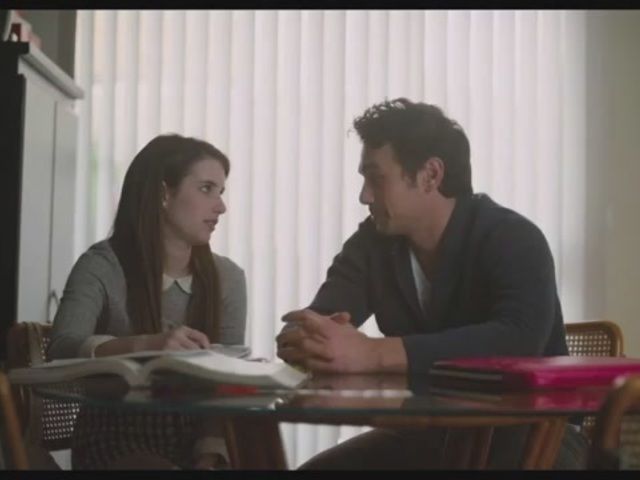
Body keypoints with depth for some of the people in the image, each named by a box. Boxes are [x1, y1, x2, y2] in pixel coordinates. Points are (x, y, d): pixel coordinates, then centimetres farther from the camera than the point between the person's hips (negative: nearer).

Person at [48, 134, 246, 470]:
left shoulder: (227, 277, 5)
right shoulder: (102, 266, -5)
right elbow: (62, 349, -21)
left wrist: (211, 456, -20)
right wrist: (144, 345, -38)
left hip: (194, 444, 4)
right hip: (115, 443, -4)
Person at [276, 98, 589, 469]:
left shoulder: (513, 240, -18)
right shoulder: (373, 242, -1)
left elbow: (519, 339, -37)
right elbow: (317, 326, -12)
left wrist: (374, 353, -46)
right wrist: (303, 340, -39)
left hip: (531, 435, -5)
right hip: (428, 433, 5)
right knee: (316, 468, -13)